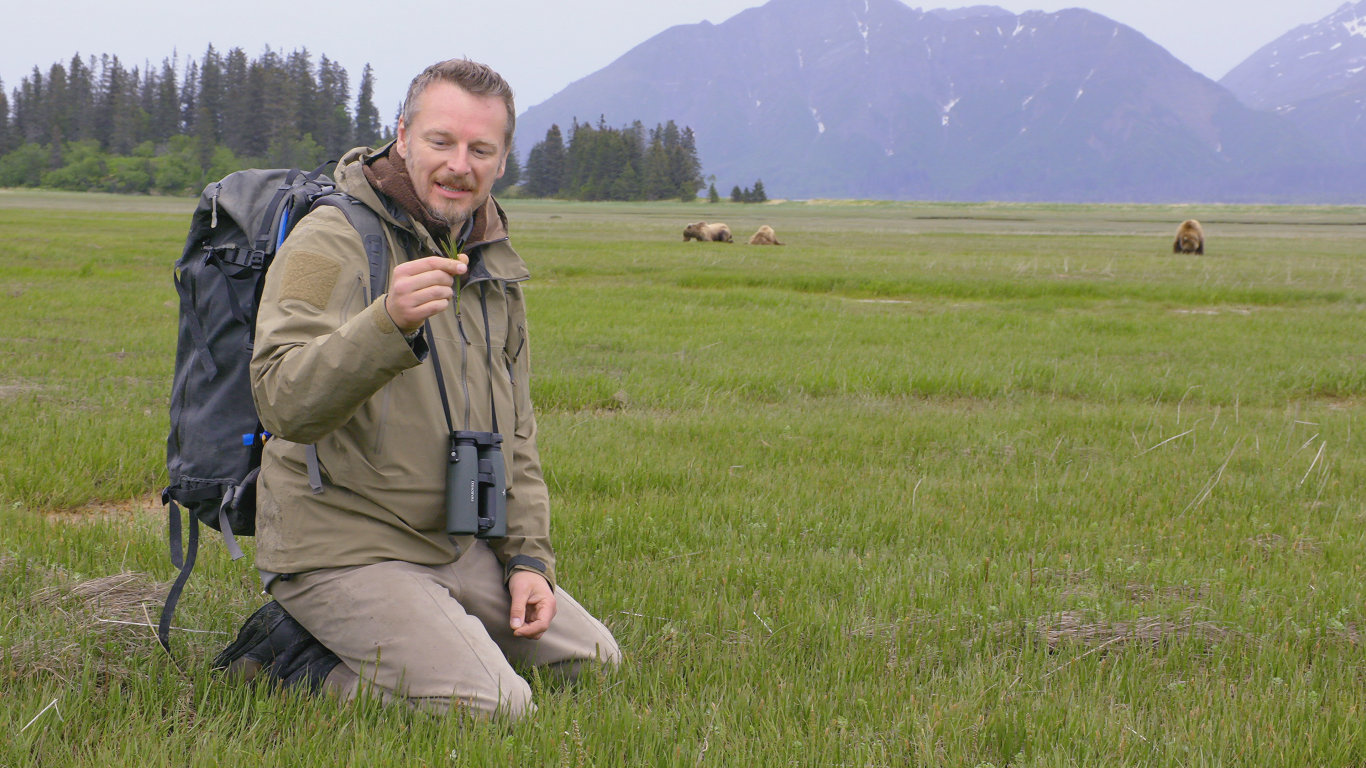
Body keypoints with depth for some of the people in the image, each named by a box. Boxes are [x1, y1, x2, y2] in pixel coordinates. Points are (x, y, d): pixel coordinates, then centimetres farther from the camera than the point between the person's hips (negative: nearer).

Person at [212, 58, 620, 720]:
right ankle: (296, 655, -2)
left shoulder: (493, 267, 11)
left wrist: (528, 558, 7)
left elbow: (514, 433, 18)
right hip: (342, 548, -8)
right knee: (495, 710, -21)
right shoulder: (330, 242, -14)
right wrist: (389, 322, -43)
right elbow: (284, 403, -28)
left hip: (457, 546, 8)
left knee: (592, 660, 10)